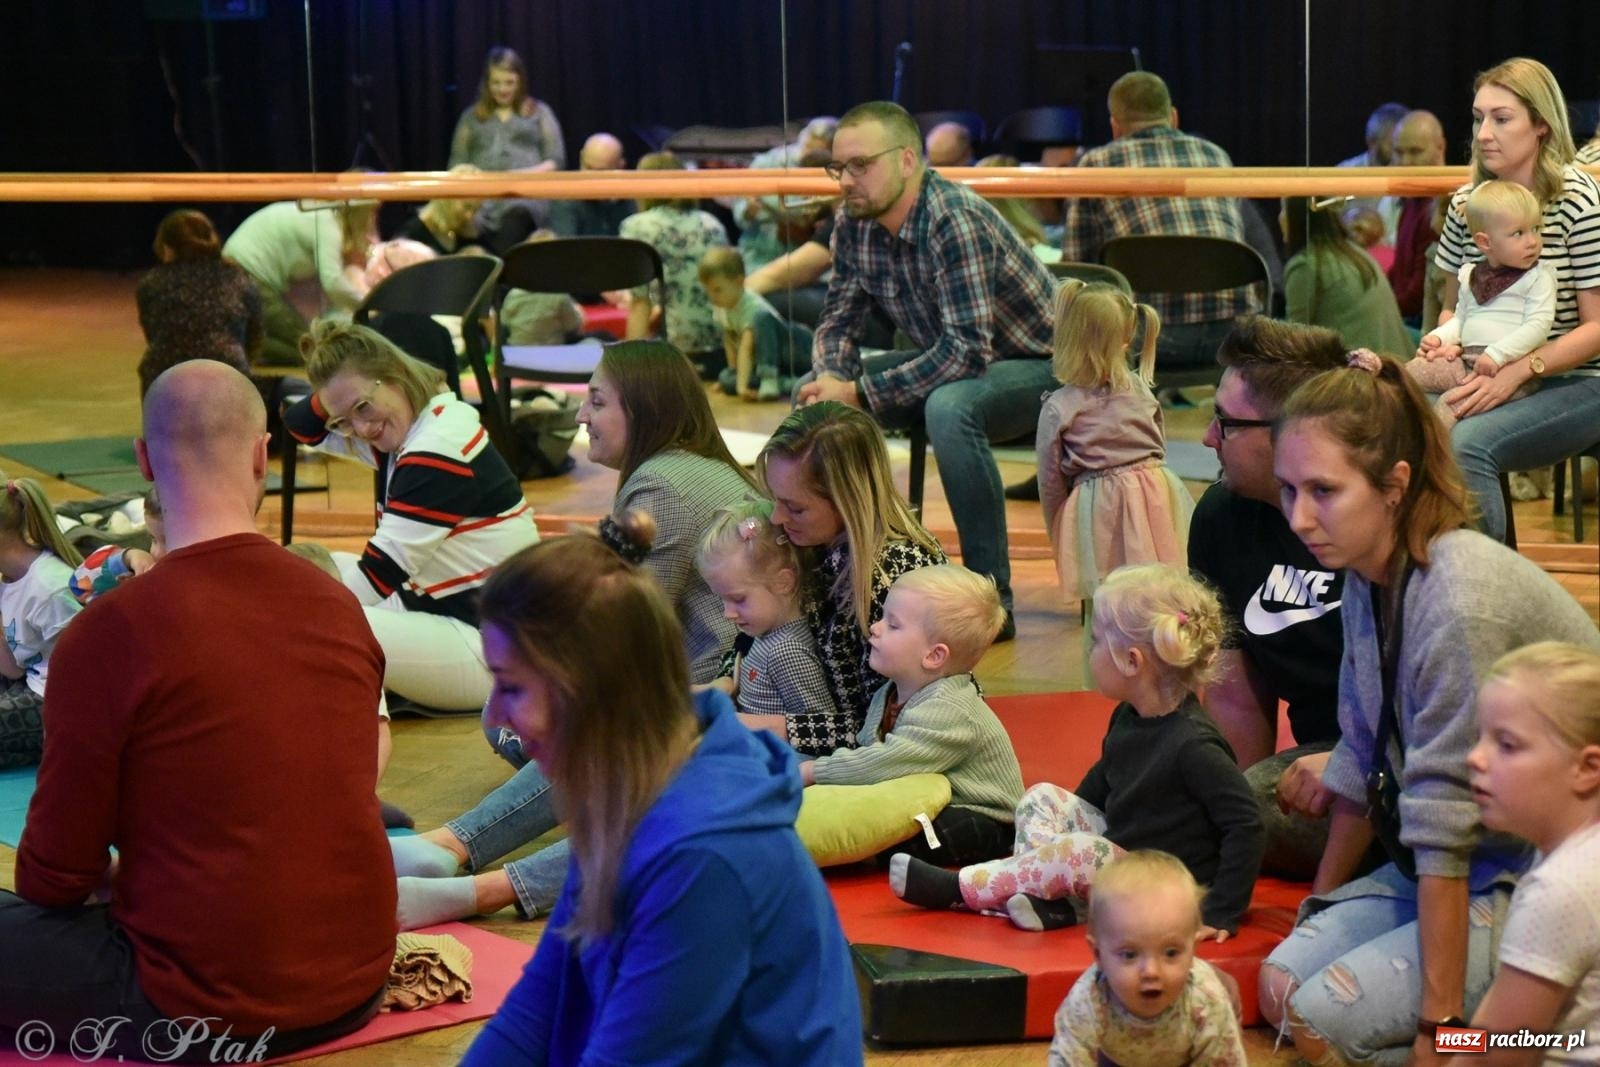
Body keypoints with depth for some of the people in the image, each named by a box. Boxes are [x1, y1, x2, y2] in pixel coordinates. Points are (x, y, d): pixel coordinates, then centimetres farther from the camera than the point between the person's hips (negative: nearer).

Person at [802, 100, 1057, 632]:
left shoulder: (955, 220, -28)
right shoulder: (853, 226, -5)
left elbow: (967, 350, -34)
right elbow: (838, 322, 5)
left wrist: (862, 394, -31)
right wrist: (832, 380, -17)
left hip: (1042, 366, -8)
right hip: (953, 361, 8)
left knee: (949, 407, -37)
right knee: (819, 399, -4)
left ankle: (991, 600, -28)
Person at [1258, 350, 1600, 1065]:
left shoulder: (1459, 603, -26)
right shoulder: (1368, 577, 1)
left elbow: (1447, 824, -26)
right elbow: (1362, 762, 12)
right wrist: (1320, 907, 19)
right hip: (1465, 866, 9)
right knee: (1283, 985, -1)